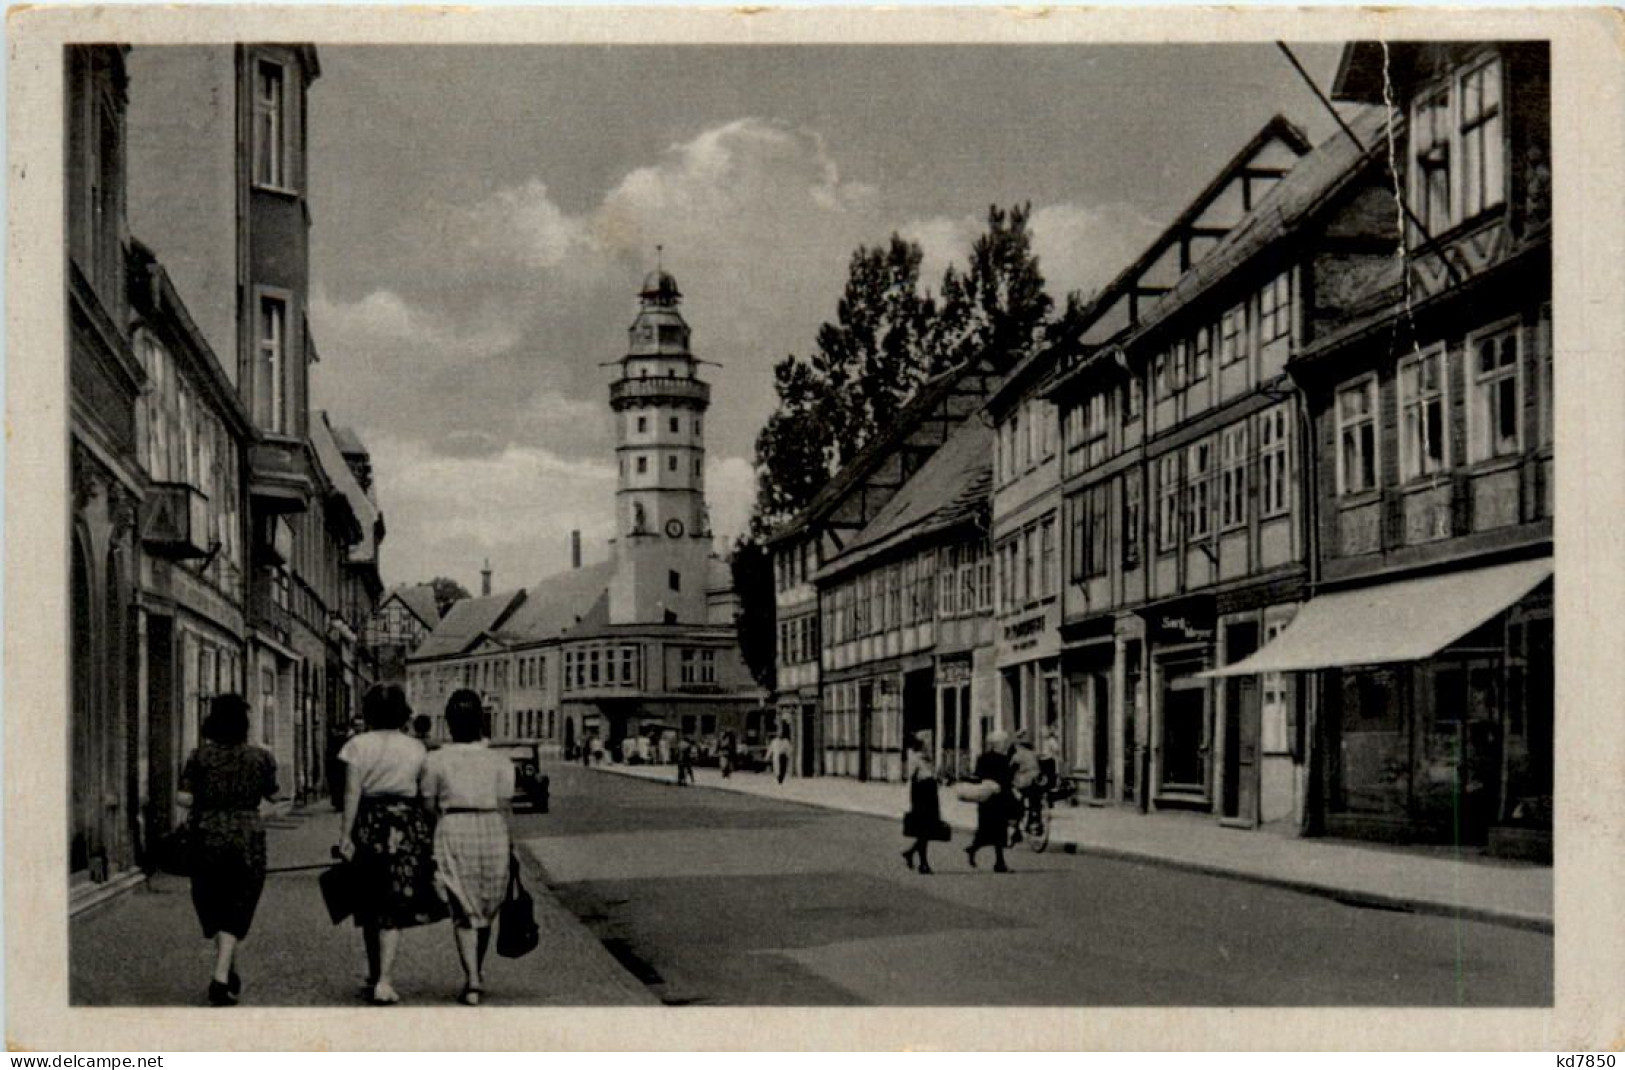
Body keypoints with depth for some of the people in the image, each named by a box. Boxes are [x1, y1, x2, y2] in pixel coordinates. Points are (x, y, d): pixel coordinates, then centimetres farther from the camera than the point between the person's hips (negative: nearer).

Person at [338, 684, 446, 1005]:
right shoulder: (415, 748, 2)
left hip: (369, 822, 0)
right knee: (394, 907, 0)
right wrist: (427, 834, 9)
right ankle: (384, 981, -11)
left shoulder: (358, 745, -2)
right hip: (406, 824, 0)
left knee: (370, 906, 15)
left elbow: (352, 793, -6)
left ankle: (375, 974, 27)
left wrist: (346, 834, -5)